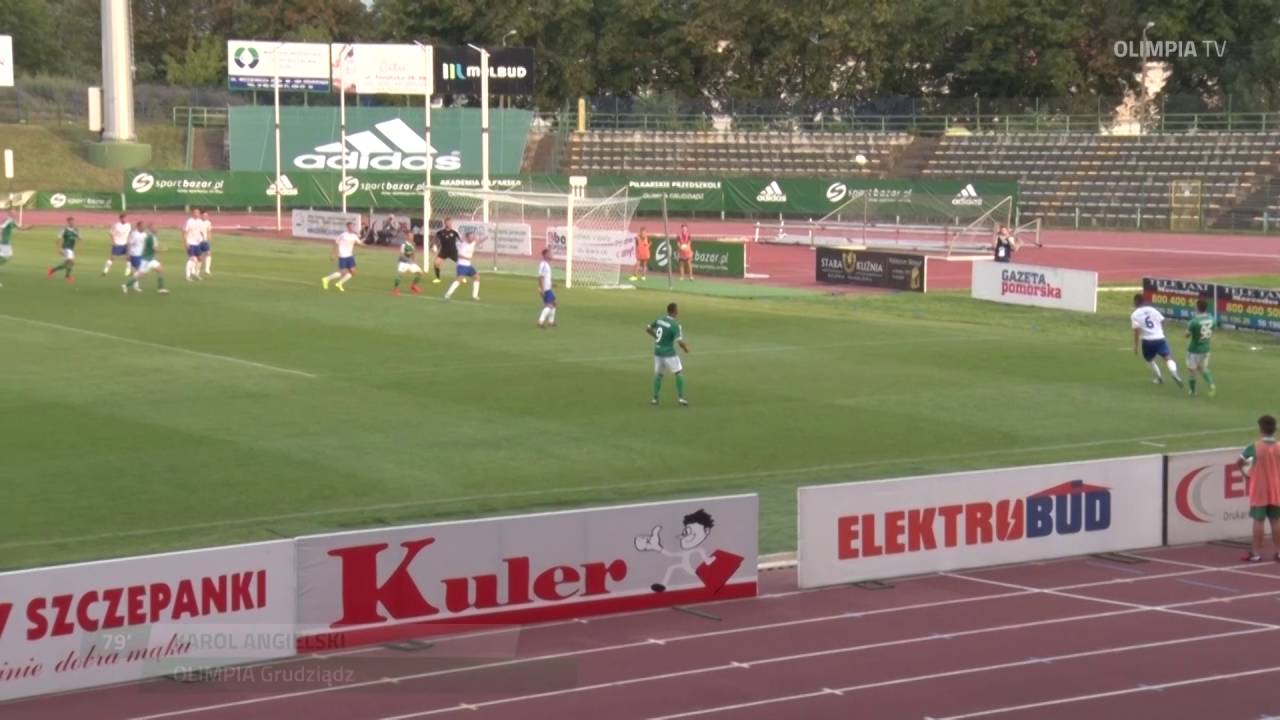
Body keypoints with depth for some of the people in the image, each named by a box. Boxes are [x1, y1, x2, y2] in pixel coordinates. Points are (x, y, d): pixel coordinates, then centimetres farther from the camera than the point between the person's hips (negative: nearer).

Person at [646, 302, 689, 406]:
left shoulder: (660, 319, 1)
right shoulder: (675, 325, -19)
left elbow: (648, 329, 13)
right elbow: (680, 342, -24)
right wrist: (686, 348, -3)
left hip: (658, 351, 6)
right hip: (669, 353, -6)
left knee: (658, 374, 19)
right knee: (679, 373, 7)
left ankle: (655, 398, 17)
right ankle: (680, 397, 3)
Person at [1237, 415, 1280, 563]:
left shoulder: (1254, 447, -12)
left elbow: (1238, 464, -3)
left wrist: (1243, 468, 17)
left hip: (1259, 492, -3)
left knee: (1258, 521, 0)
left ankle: (1256, 553, 1)